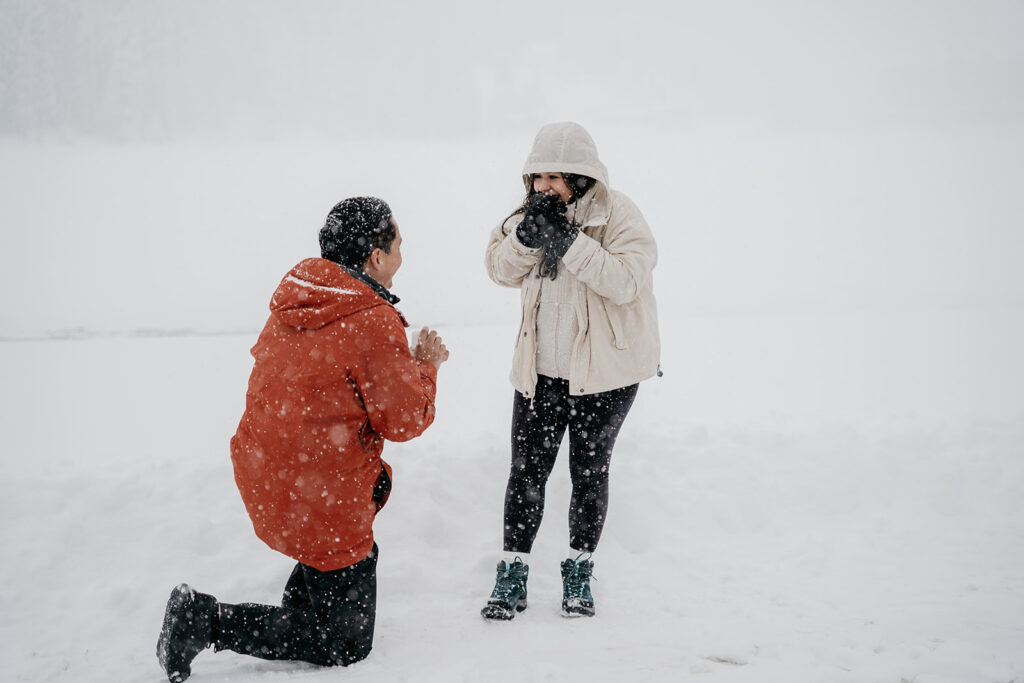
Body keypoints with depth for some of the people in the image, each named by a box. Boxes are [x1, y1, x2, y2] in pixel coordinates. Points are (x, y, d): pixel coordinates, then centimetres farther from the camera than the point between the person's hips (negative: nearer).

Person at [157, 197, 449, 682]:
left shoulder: (294, 300, 4)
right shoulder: (374, 323, -20)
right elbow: (405, 420, -12)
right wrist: (426, 365, 4)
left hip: (260, 479, 8)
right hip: (319, 506, -8)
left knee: (378, 482, 35)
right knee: (345, 644, 7)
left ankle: (300, 601, 31)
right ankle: (212, 622, -5)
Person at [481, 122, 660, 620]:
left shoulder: (619, 216, -14)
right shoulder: (533, 212, 3)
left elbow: (626, 282, -26)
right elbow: (501, 270, -1)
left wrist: (568, 241, -31)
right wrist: (527, 234, -20)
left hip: (604, 374, -4)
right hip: (539, 371, 4)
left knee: (589, 472, 9)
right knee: (526, 471, 4)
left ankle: (578, 573, 26)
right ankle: (512, 574, 15)